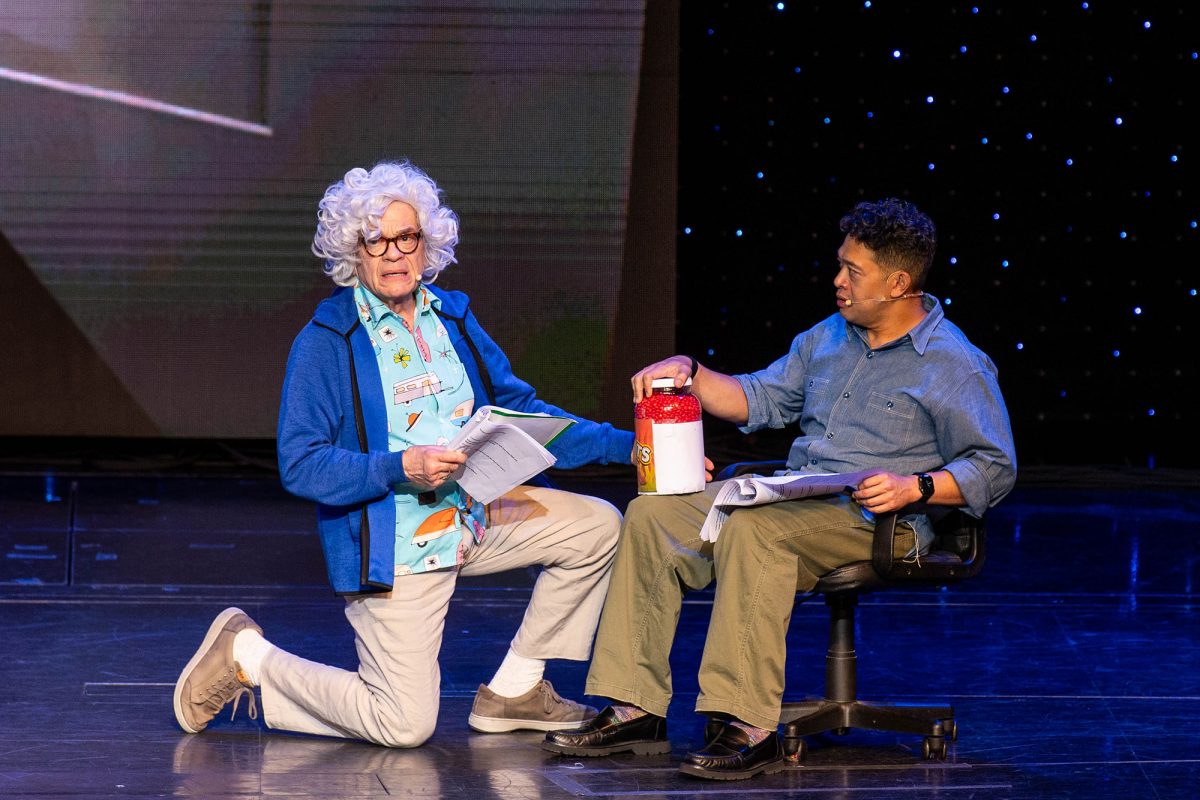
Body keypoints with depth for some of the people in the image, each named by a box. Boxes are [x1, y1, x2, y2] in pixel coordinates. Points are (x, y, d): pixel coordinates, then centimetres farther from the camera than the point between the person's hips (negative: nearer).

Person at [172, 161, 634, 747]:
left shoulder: (452, 318, 8)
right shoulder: (326, 342, -12)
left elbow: (518, 409, 12)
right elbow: (300, 465, -16)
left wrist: (622, 445, 2)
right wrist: (402, 468, -28)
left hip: (473, 518, 7)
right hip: (391, 543, -7)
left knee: (598, 526, -1)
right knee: (404, 727, -10)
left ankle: (512, 692, 10)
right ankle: (247, 658, 11)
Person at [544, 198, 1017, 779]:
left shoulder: (957, 367, -3)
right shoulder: (827, 338, 19)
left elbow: (994, 468, -6)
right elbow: (762, 398, 23)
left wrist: (915, 486, -20)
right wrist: (689, 373, 8)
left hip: (877, 520, -8)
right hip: (792, 498, 8)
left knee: (753, 529, -37)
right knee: (652, 514, -9)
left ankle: (748, 729, -37)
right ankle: (634, 710, -11)